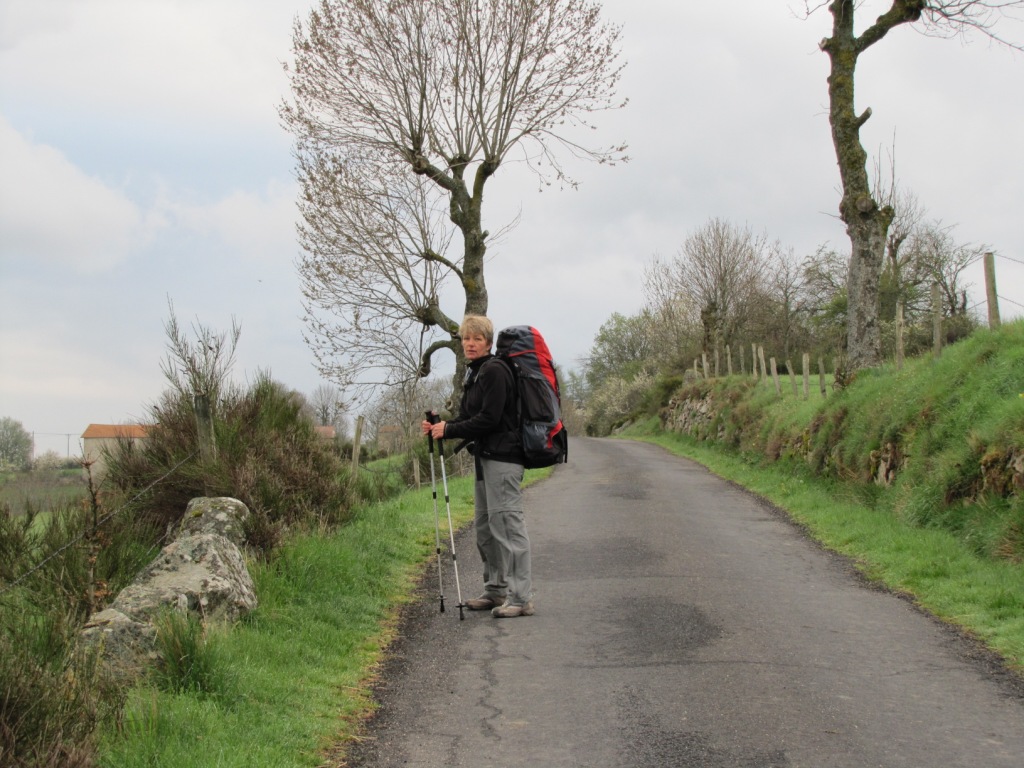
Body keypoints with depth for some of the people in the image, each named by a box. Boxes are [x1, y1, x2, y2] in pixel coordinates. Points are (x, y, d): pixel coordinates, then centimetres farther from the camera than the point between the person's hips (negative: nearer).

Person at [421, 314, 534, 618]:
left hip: (502, 458, -11)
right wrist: (439, 427, 3)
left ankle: (521, 598, -10)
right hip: (486, 456, 11)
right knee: (484, 525, 14)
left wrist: (449, 429, -14)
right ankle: (496, 590, 23)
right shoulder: (475, 373, 18)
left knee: (507, 523, -11)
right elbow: (469, 419, 18)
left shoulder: (494, 371, -12)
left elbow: (488, 419, -19)